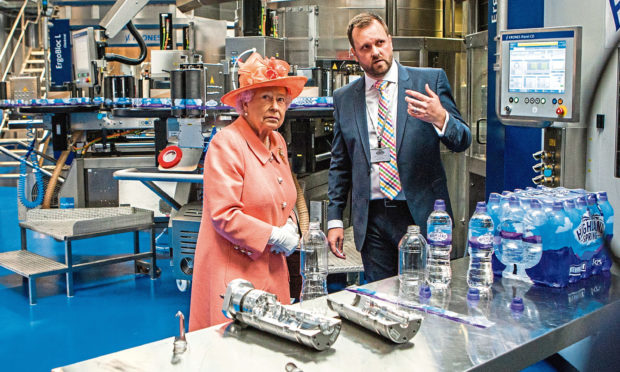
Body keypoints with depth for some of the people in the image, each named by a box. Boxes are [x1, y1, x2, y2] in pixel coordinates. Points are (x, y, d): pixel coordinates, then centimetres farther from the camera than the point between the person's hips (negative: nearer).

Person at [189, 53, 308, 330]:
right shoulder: (226, 143, -13)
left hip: (271, 269, 8)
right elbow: (223, 215, -19)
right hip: (234, 271, -7)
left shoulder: (278, 142, 12)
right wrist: (275, 236, -15)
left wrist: (289, 226, 3)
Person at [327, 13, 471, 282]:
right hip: (371, 219, 2)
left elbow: (462, 141, -2)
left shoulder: (430, 80, 0)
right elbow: (339, 165, 13)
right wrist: (334, 220, 7)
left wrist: (440, 118, -24)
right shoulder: (344, 98, 8)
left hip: (422, 213, -2)